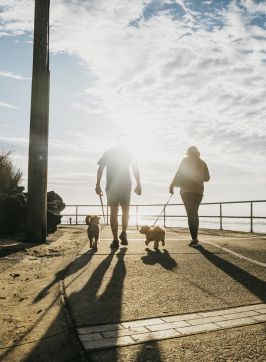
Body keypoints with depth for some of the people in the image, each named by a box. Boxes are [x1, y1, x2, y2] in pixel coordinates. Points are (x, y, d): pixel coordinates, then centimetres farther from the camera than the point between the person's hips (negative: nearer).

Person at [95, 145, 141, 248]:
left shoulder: (107, 152, 12)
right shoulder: (127, 151, 10)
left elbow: (100, 169, 3)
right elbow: (135, 169, 2)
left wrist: (98, 185, 5)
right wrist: (138, 185, 3)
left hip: (111, 186, 0)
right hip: (125, 185, 0)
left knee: (114, 212, 5)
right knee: (125, 210, 15)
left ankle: (115, 240, 2)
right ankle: (124, 233, -2)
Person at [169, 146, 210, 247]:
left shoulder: (186, 160, -2)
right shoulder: (202, 163, 11)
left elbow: (179, 174, -10)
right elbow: (207, 178, 13)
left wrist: (172, 185, -6)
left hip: (187, 191, -5)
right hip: (198, 191, 5)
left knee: (191, 214, -6)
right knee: (195, 214, 17)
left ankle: (194, 239, -13)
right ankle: (195, 238, 21)